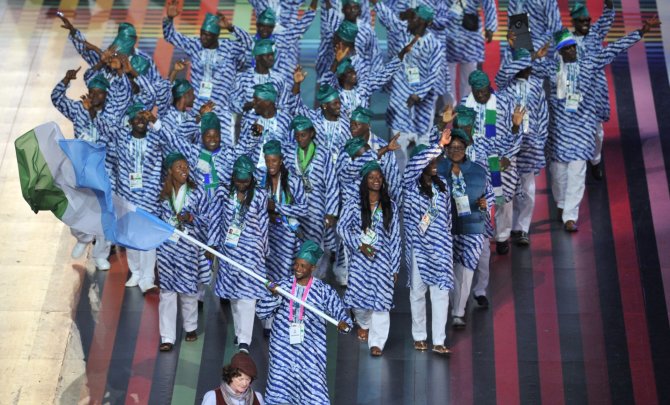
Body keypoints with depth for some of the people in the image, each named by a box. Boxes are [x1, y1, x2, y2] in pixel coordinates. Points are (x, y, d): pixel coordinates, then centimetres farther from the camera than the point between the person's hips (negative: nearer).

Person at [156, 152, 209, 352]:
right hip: (166, 247, 1)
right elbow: (157, 215, 13)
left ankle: (191, 327, 32)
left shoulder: (196, 193, -4)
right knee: (167, 291, 2)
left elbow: (206, 219, -3)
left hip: (188, 247, -1)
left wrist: (190, 218, -20)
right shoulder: (162, 192, 2)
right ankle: (167, 337, 7)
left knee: (188, 290, 8)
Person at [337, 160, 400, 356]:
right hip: (360, 257, 0)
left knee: (381, 299, -6)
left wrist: (395, 267, 4)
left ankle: (377, 342, 1)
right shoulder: (354, 204, 1)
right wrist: (359, 245, -11)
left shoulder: (390, 206, 6)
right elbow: (341, 226, 0)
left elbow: (395, 237, 7)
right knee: (359, 295, 3)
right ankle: (364, 324, 37)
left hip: (382, 258, 1)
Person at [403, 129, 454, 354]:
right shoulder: (411, 185, -6)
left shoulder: (442, 184, 7)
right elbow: (416, 162, -27)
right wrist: (440, 146, -30)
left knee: (441, 292, 0)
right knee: (417, 292, 7)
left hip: (440, 247, 3)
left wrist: (447, 242, 14)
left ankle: (438, 341, 4)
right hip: (418, 246, -3)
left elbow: (447, 215, 14)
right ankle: (419, 337, 21)